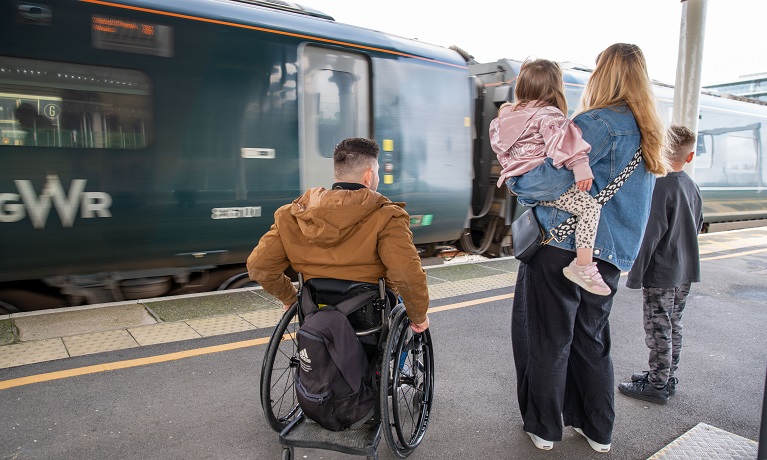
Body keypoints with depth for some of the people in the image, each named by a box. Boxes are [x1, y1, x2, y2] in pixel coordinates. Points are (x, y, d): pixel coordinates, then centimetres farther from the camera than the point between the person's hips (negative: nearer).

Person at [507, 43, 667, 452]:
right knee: (592, 340, 19)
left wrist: (515, 176, -5)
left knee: (549, 340, 7)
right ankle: (598, 432, 31)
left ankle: (543, 427, 22)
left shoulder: (598, 123, -13)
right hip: (610, 255, 8)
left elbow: (557, 181, -23)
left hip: (563, 248, -8)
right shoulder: (647, 133, 14)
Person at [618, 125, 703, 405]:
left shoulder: (660, 187, -19)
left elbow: (650, 235, -21)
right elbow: (697, 227, 16)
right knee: (673, 327, 18)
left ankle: (657, 386, 15)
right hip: (685, 272, 8)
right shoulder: (693, 187, 6)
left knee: (658, 330, 3)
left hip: (660, 274, -8)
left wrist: (635, 275, -16)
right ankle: (667, 378, 31)